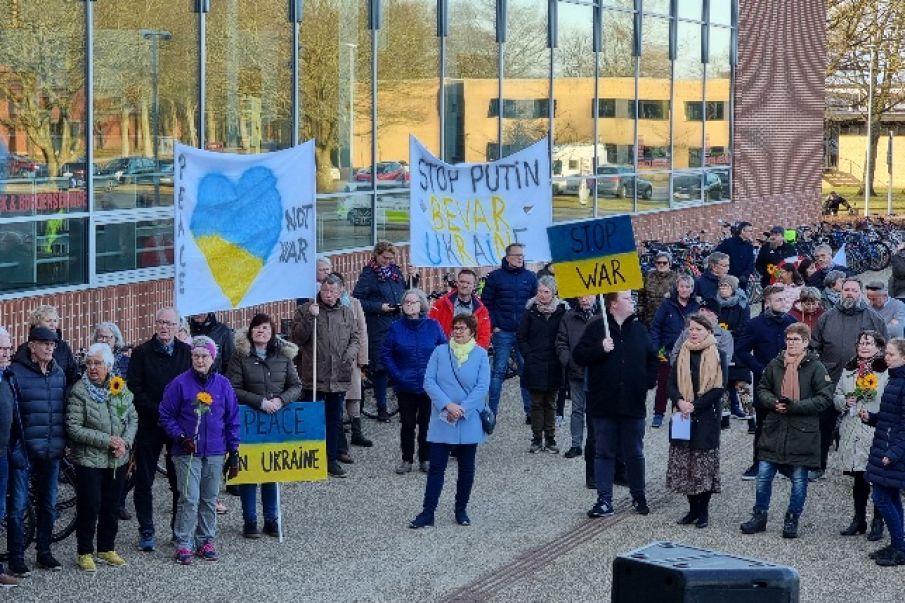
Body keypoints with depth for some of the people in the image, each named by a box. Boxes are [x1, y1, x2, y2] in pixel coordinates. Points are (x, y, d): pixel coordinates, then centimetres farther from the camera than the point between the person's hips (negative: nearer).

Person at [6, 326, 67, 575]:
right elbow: (10, 413, -10)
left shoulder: (59, 373, 8)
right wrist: (14, 447, -14)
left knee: (48, 505, 12)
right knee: (18, 506, -1)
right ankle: (16, 558, 7)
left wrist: (65, 441, 8)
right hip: (24, 450, -5)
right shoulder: (16, 372, -8)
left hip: (51, 451, 5)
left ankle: (44, 552, 24)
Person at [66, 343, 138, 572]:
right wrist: (107, 440, -19)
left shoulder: (120, 387, 1)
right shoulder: (79, 391, -12)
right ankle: (85, 552, 11)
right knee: (90, 507, -2)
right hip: (89, 460, -4)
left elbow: (133, 418, 6)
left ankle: (107, 548, 27)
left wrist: (125, 441, -12)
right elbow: (74, 428, -16)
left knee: (112, 507, 13)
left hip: (118, 459, 5)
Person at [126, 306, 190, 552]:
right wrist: (159, 412, -14)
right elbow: (134, 390, -5)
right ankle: (146, 532, 12)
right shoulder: (142, 353, 0)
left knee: (180, 481, 5)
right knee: (144, 481, 4)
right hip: (149, 425, -1)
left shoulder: (186, 353, 5)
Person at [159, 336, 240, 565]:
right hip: (187, 453, -3)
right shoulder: (180, 383, -5)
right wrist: (180, 437, -12)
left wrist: (233, 452, 5)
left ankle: (206, 541, 23)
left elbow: (232, 419, 7)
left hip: (215, 453, 3)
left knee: (209, 500, 12)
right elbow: (166, 416, 1)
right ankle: (183, 544, 1)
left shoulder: (223, 384, 2)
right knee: (189, 499, -7)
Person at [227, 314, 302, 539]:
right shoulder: (240, 355, -4)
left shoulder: (283, 355, 7)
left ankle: (271, 519, 18)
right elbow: (233, 389, -10)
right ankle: (249, 521, 11)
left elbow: (296, 386, 7)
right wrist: (260, 401, -19)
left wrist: (280, 400, -12)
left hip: (277, 422, 3)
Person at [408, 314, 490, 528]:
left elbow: (482, 387, -8)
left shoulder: (480, 354, -1)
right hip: (441, 420, 0)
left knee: (466, 468, 10)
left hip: (469, 421, 0)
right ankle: (428, 512, 2)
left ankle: (461, 510, 22)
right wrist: (447, 405, -17)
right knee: (436, 467, -1)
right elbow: (429, 381, -6)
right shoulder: (440, 352, 0)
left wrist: (462, 410, -16)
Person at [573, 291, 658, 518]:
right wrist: (600, 349, -19)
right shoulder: (596, 328, -2)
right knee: (604, 453, 3)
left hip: (633, 404, 2)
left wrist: (649, 381, 3)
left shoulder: (639, 329, 8)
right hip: (604, 404, -2)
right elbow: (578, 356, -5)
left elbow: (652, 359, 17)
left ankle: (639, 497, 22)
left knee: (635, 453, 10)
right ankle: (604, 501, 7)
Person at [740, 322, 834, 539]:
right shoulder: (775, 364, 5)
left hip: (802, 432, -3)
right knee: (764, 475, 5)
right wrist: (773, 402, -7)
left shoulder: (815, 367, -6)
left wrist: (796, 406, -17)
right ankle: (759, 516, 19)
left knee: (799, 480, 5)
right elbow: (762, 389, 14)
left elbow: (825, 399, -9)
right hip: (774, 431, 3)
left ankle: (792, 521, 18)